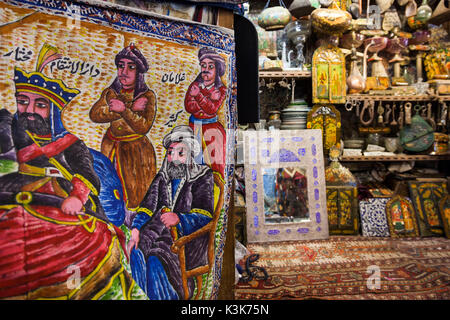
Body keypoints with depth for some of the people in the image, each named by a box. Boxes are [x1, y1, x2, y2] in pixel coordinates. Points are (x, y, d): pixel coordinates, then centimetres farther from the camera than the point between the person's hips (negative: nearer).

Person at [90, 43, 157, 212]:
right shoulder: (110, 92, 0)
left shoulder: (148, 96, -11)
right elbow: (94, 114, -18)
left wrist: (124, 110, -28)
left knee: (136, 193, 6)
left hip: (136, 149, -3)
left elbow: (144, 127, -20)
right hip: (111, 146, 4)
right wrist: (131, 108, -23)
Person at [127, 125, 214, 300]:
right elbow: (148, 206, 3)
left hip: (188, 235, -4)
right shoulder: (162, 177, 12)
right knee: (138, 251, -21)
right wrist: (135, 230, -14)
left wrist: (179, 218, -28)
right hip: (161, 230, 5)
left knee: (156, 259, -27)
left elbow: (204, 217, -11)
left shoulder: (202, 177, -3)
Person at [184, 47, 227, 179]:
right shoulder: (195, 85, 5)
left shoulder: (221, 89, -1)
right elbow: (188, 106, -9)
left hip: (212, 127, -2)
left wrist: (199, 95, -23)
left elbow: (212, 109, -15)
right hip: (194, 126, 2)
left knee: (214, 161, -2)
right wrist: (208, 98, -15)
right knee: (194, 159, 4)